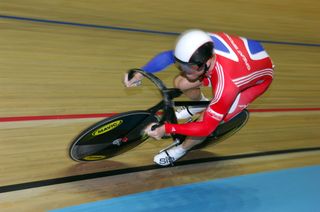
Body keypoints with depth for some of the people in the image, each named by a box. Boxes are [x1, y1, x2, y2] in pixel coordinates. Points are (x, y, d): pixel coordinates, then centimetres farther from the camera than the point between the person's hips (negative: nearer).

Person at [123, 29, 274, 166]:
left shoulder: (226, 86, -45)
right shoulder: (201, 46, -31)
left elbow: (206, 127, -33)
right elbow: (167, 56, -12)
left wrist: (166, 129, -31)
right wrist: (140, 74, -23)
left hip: (259, 78, -5)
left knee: (207, 121, -15)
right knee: (180, 83, -5)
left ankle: (182, 149, 18)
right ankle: (199, 105, 31)